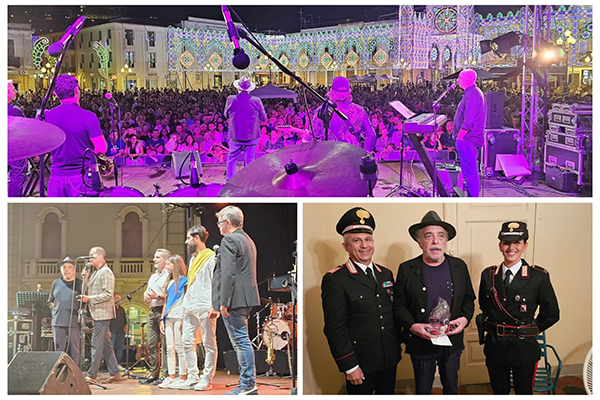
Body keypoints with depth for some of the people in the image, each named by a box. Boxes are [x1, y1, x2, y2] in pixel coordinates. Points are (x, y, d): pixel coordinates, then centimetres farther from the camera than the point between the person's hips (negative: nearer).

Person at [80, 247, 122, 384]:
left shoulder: (106, 272, -12)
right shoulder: (95, 273, 19)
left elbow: (108, 294, -19)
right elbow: (87, 290, 24)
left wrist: (90, 299, -20)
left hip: (102, 313, -10)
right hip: (97, 314, 10)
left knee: (97, 345, -8)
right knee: (105, 344, 11)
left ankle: (91, 375, -7)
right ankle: (115, 373, 15)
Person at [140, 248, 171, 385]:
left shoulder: (169, 275, -5)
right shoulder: (153, 277, 24)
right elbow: (147, 293, 29)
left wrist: (158, 296, -19)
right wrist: (146, 296, 7)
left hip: (163, 311, -9)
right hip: (152, 311, 9)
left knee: (165, 343, -9)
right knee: (151, 344, 7)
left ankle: (166, 374, -8)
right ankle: (153, 373, 13)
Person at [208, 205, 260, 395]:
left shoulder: (229, 240, -11)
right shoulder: (248, 240, 19)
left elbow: (228, 274, -19)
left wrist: (224, 302, -18)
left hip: (235, 300, -10)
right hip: (247, 298, 10)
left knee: (241, 341, -6)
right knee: (242, 341, 14)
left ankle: (248, 385, -3)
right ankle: (247, 384, 18)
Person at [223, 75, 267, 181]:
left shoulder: (231, 100, -9)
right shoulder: (256, 101, -11)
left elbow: (226, 115, 7)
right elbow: (263, 118, 0)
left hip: (235, 136, 0)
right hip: (251, 136, 0)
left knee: (232, 159, 14)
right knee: (250, 160, 8)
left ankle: (229, 180, 17)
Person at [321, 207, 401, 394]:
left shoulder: (386, 274, 9)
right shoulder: (335, 280, -13)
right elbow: (335, 328, -15)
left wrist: (397, 346, 13)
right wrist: (349, 367, -16)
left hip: (390, 360, 6)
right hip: (361, 365, -6)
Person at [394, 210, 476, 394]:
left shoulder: (459, 267, 3)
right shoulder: (406, 269, -4)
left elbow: (469, 298, 10)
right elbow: (399, 305, -2)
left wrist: (465, 318, -9)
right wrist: (412, 326, -19)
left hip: (452, 341, 2)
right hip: (421, 344, -2)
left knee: (451, 388, 17)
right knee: (423, 391, 10)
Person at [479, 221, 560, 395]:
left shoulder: (539, 277, -11)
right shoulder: (488, 275, 0)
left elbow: (551, 314, -2)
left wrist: (529, 331, 1)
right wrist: (495, 328, 8)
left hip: (524, 349, -3)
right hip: (494, 347, 3)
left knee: (524, 392, 11)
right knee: (499, 391, 16)